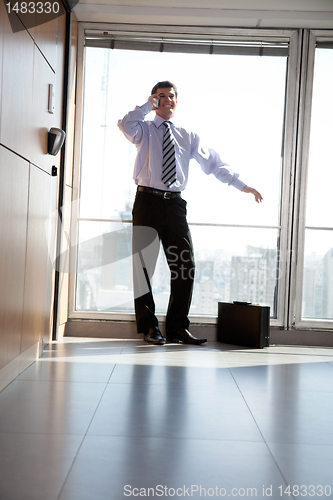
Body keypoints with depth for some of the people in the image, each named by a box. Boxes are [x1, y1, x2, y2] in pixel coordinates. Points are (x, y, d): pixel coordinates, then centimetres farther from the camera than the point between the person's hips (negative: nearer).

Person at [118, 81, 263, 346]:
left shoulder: (188, 136, 17)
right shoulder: (144, 129, 9)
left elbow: (213, 163, 13)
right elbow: (125, 125, -14)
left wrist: (241, 184, 5)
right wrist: (148, 105, -3)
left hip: (175, 204, 3)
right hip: (148, 201, -3)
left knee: (185, 266, -1)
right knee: (143, 264, -1)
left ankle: (178, 327, 10)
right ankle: (149, 326, 12)